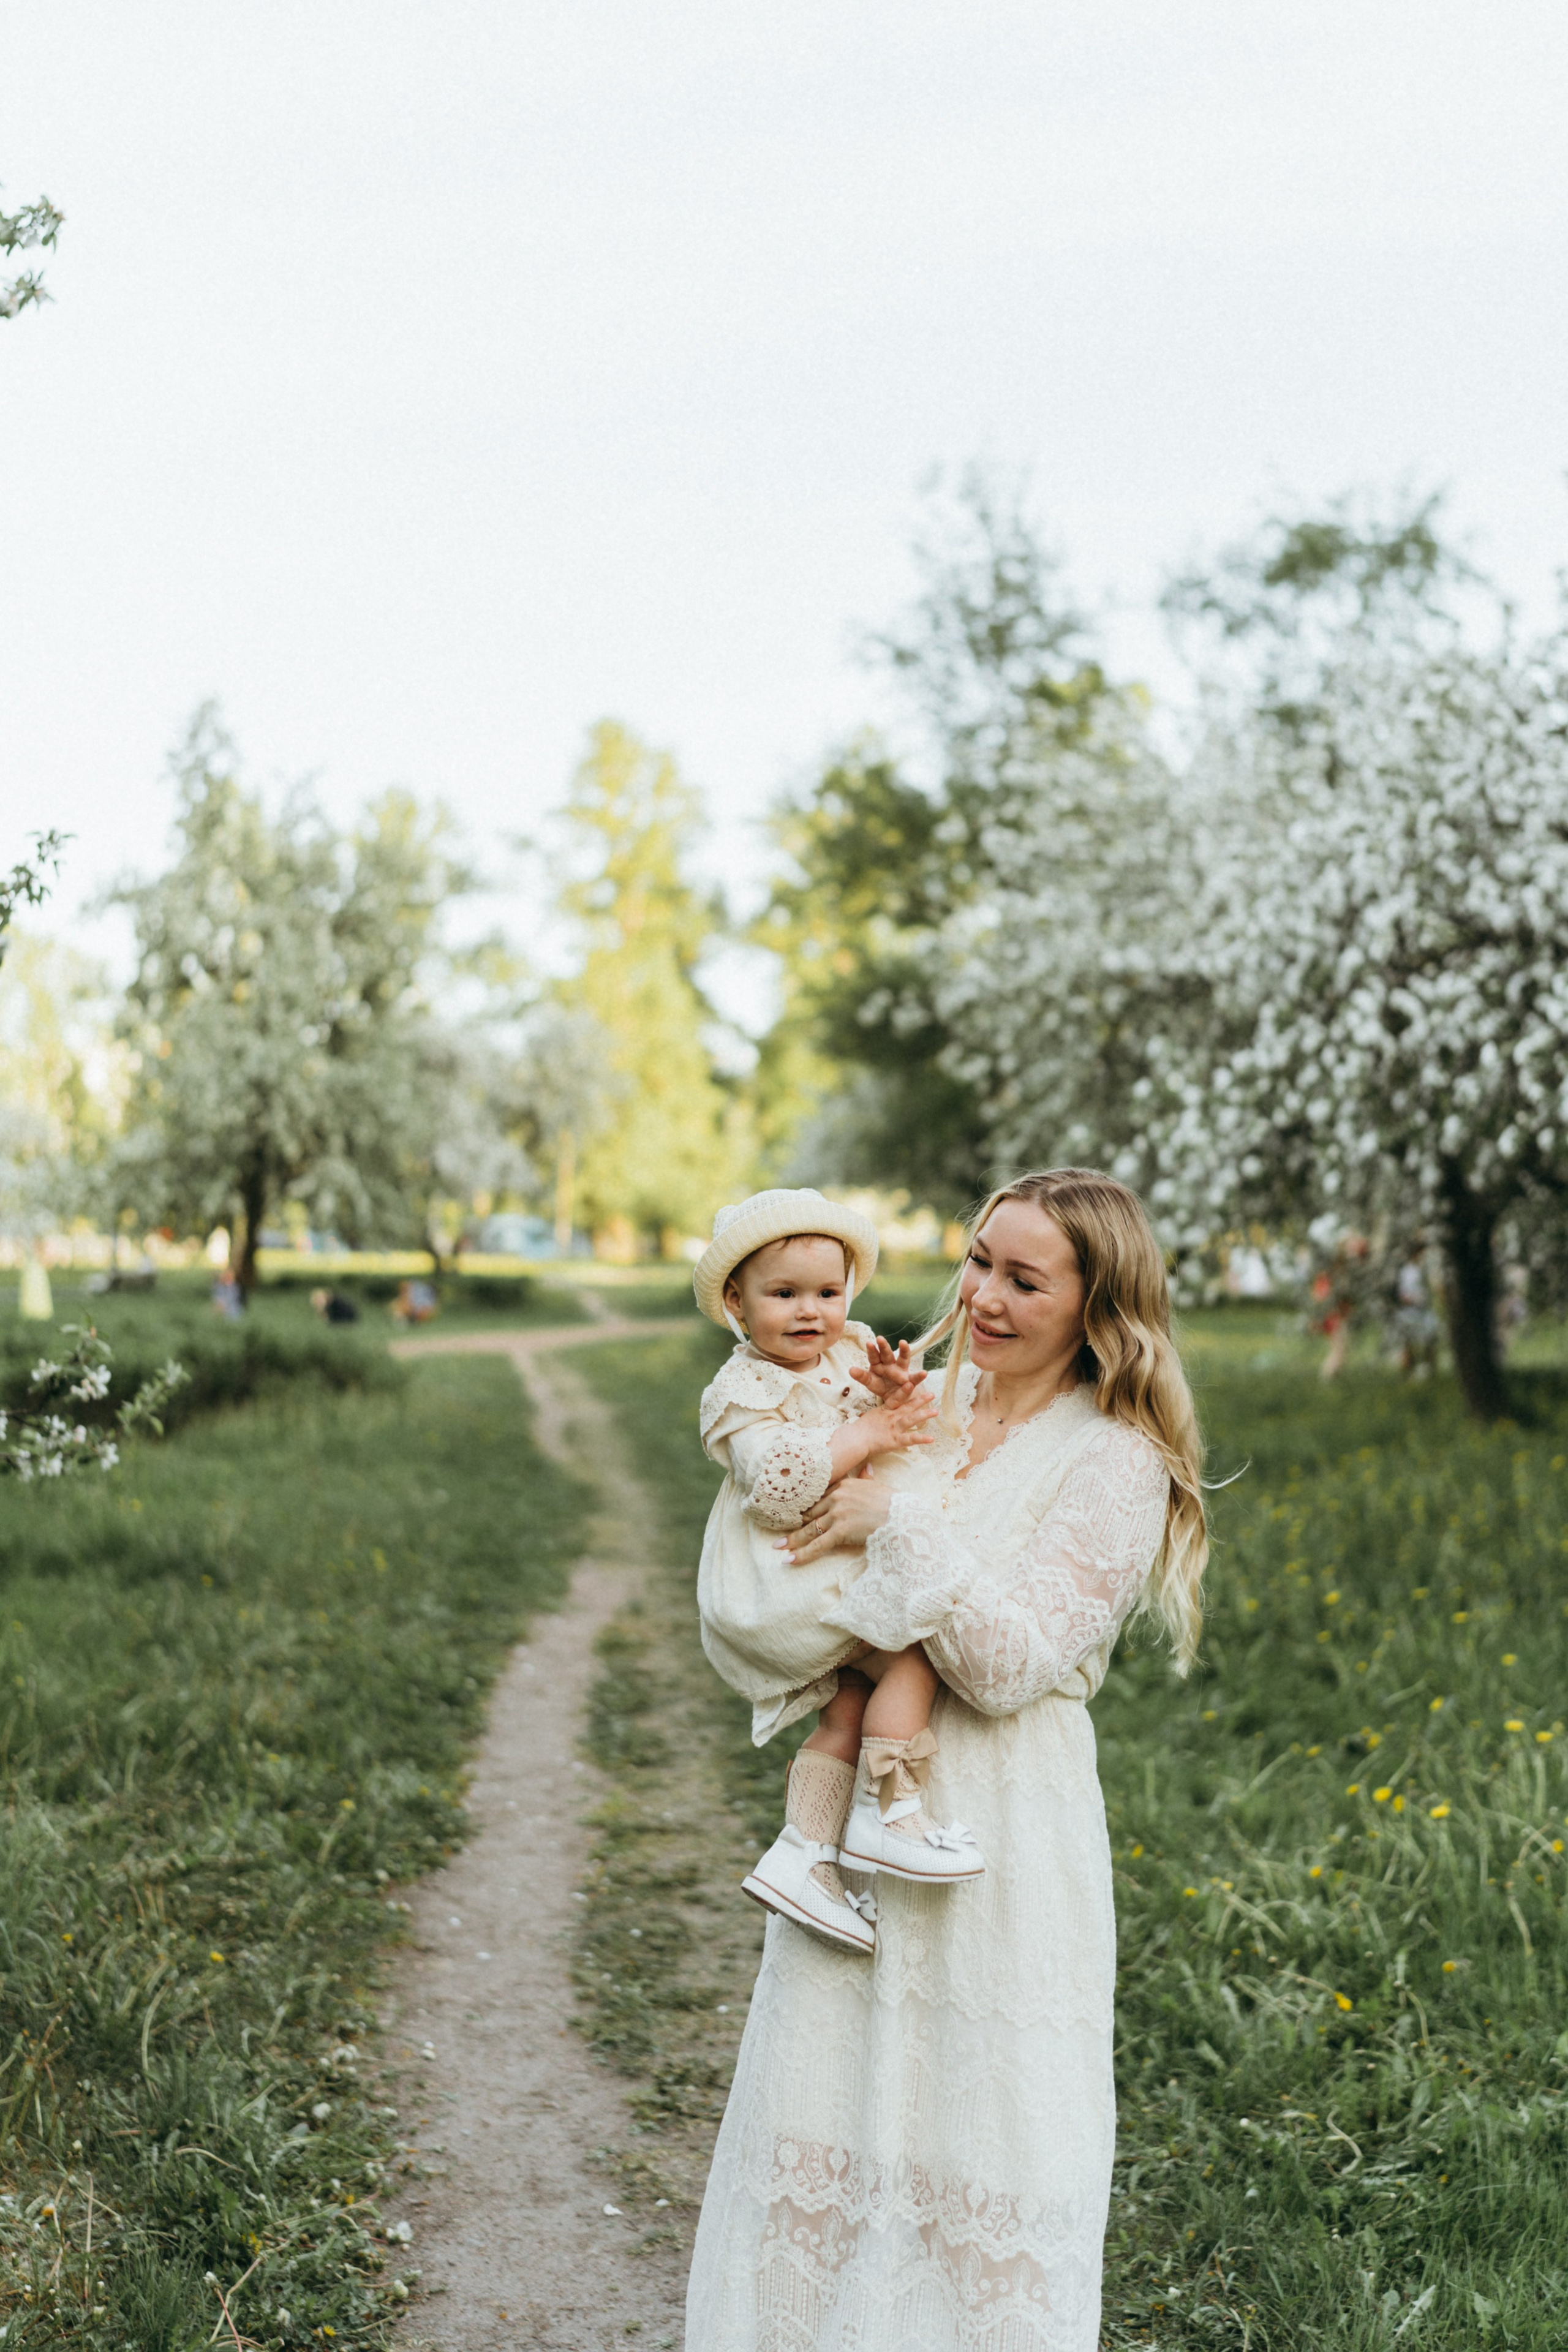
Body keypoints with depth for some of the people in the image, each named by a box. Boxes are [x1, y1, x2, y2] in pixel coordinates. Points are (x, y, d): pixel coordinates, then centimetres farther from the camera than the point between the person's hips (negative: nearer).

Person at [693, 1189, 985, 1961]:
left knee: (854, 1705, 1)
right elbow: (777, 1485, -26)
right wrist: (867, 1434, -22)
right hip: (782, 1585, -8)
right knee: (914, 1652, -16)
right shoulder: (743, 1392, -12)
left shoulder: (850, 1352, 10)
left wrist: (898, 1391, -12)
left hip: (841, 1574, 8)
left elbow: (918, 1432, 11)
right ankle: (887, 1813, -10)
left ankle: (801, 1854, 3)